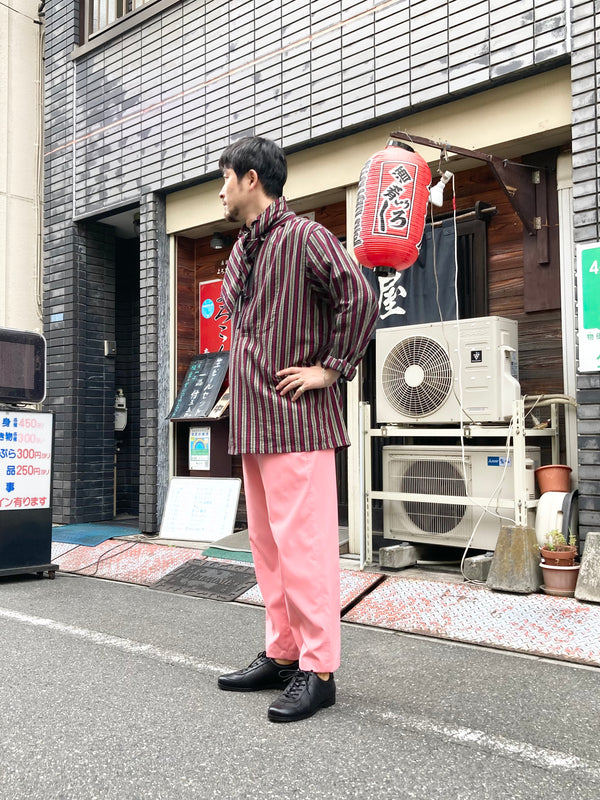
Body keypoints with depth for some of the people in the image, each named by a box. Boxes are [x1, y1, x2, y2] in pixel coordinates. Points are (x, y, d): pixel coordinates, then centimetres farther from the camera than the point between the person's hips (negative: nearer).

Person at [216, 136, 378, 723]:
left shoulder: (302, 236, -7)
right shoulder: (240, 250, 20)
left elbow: (359, 299, -17)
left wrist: (331, 369, -14)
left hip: (296, 418, -9)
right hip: (253, 421, 10)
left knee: (303, 544, -6)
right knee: (266, 544, 13)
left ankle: (317, 670, 5)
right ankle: (282, 655, 25)